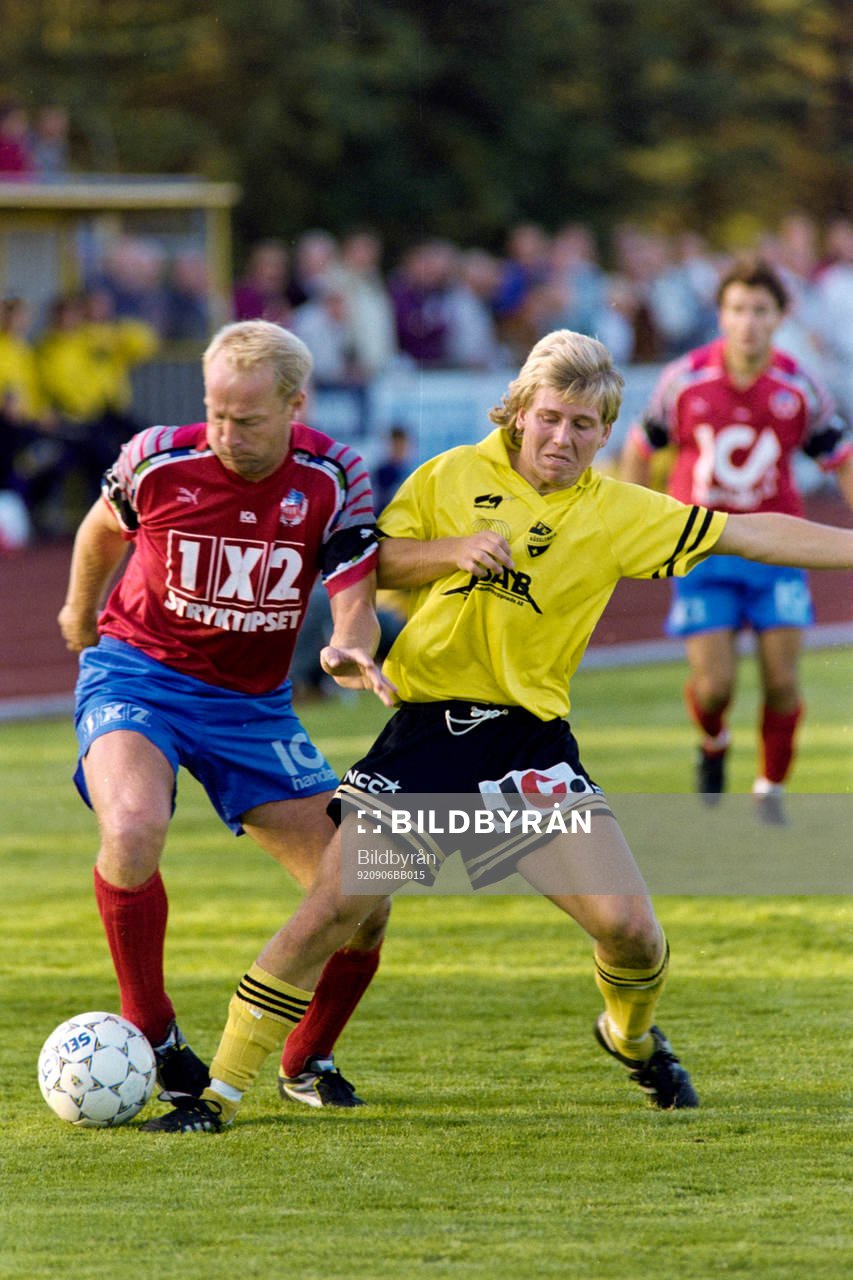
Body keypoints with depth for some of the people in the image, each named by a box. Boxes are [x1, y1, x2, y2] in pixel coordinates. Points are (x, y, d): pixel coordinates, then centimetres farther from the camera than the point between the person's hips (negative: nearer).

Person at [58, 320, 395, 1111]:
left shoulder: (332, 480, -13)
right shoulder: (158, 461, -14)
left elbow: (354, 602, -14)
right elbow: (104, 530, 8)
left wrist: (351, 651, -38)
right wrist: (80, 609, 26)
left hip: (252, 703, 2)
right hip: (136, 672, -2)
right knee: (134, 826, -35)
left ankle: (307, 1061, 22)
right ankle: (149, 1033, -14)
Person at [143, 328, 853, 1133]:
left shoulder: (620, 513, 1)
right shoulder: (453, 476, 4)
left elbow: (750, 534, -4)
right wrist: (454, 550, -11)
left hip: (529, 731, 1)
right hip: (427, 727, 0)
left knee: (628, 925, -9)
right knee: (334, 904, -11)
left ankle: (632, 1039, 27)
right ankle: (220, 1091, -2)